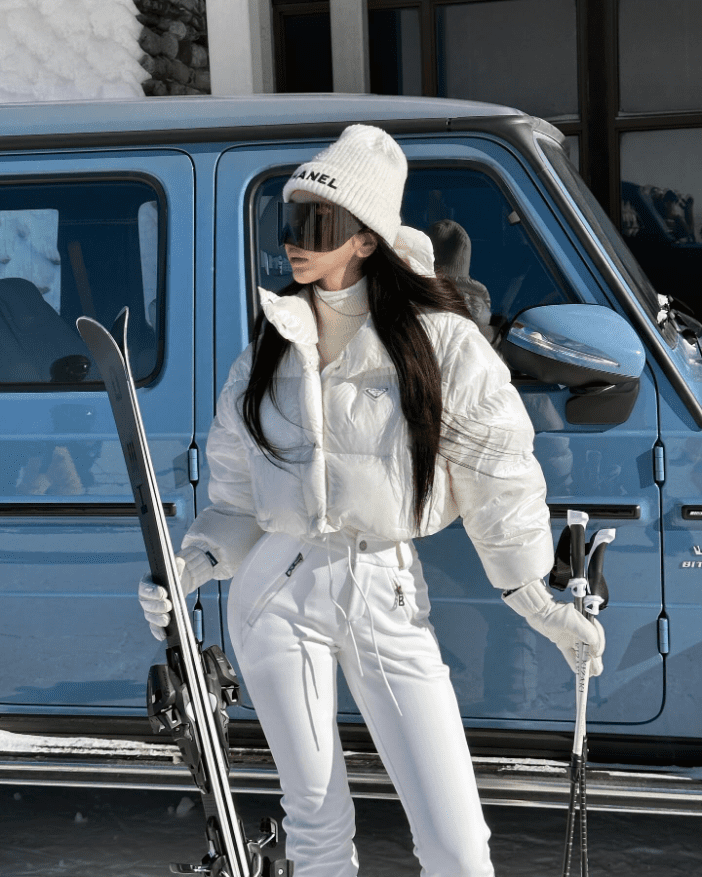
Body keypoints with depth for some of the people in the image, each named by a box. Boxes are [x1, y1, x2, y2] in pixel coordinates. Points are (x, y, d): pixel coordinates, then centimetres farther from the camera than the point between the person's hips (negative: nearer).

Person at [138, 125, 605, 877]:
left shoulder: (440, 341, -3)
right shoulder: (268, 350, 7)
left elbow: (499, 472, 2)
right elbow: (237, 495, 12)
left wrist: (535, 601, 2)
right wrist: (194, 562, -5)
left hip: (387, 595, -2)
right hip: (280, 595, 2)